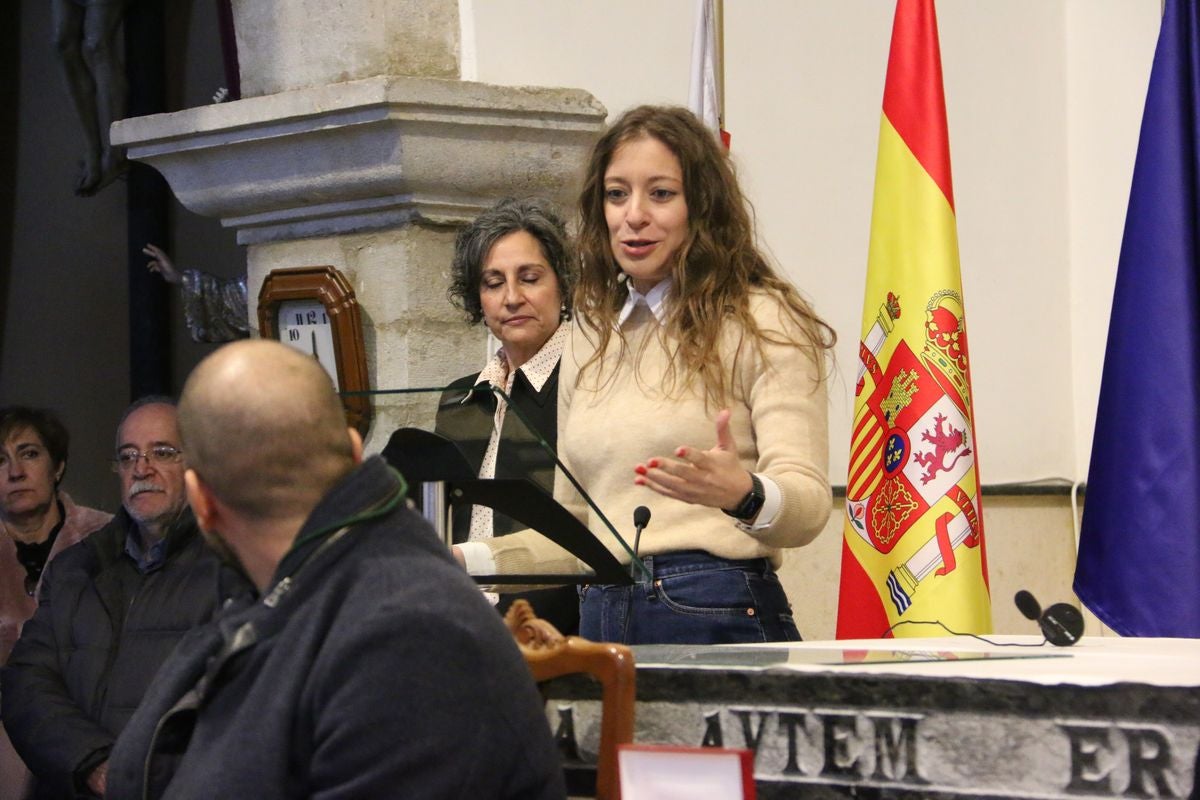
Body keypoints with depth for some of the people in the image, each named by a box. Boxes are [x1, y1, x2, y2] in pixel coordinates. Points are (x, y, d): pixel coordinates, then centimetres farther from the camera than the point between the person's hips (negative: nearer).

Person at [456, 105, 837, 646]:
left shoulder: (760, 322, -1)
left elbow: (809, 504, -11)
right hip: (602, 618, 5)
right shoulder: (589, 338, 18)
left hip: (719, 618, -5)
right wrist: (461, 560, 10)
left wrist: (744, 494, -32)